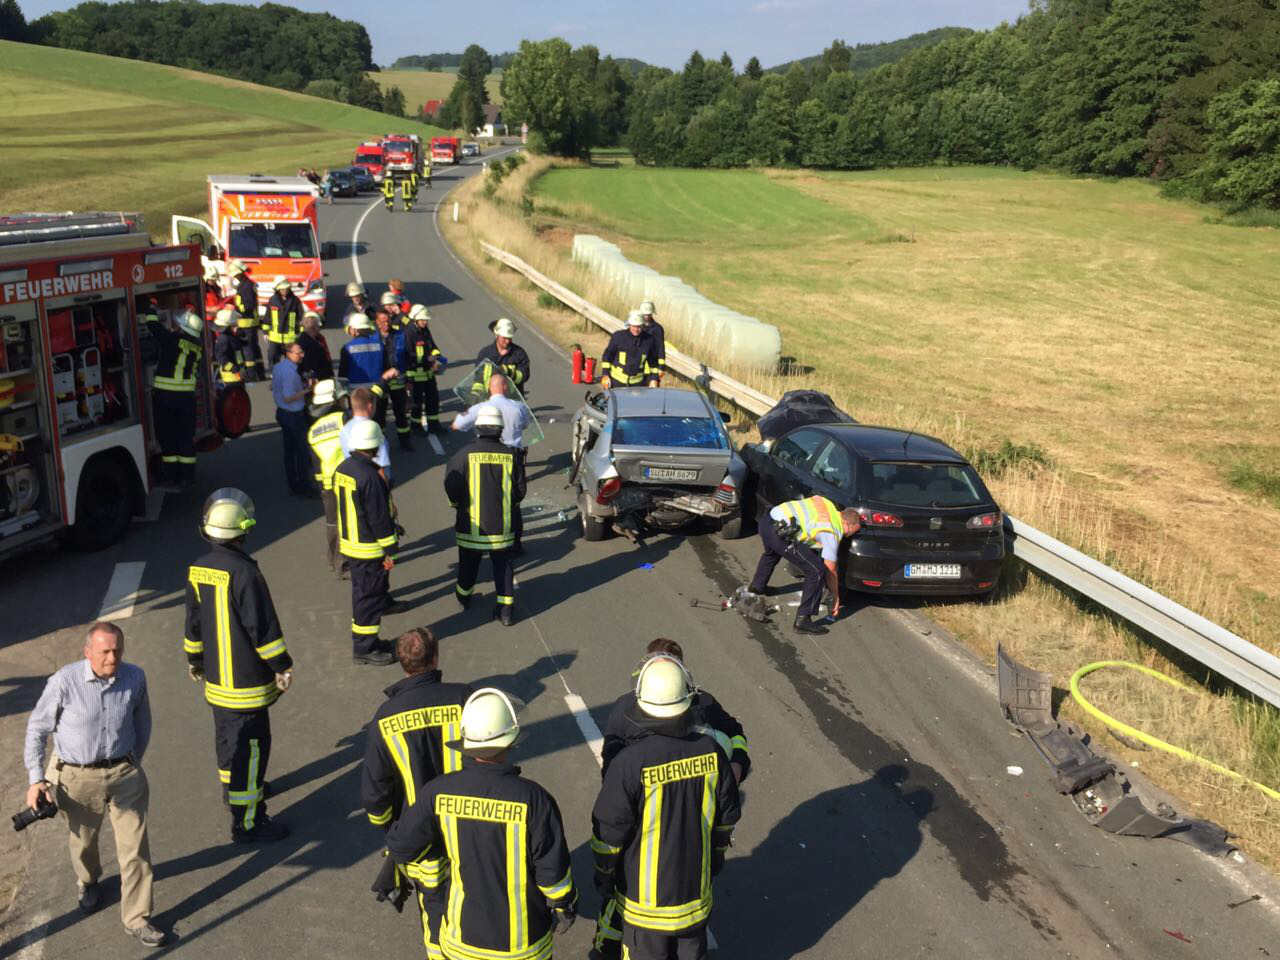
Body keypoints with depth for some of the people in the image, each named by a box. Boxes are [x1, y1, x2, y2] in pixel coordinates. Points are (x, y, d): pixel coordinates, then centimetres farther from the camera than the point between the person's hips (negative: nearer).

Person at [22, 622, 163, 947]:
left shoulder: (134, 677, -10)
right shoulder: (64, 682, -19)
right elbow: (37, 729, -5)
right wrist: (35, 779, -5)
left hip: (124, 775, 1)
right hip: (77, 777, -1)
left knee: (135, 847, 2)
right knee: (83, 840, 22)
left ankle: (137, 919, 16)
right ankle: (88, 882, 55)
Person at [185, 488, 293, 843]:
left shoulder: (197, 570, 0)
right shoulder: (244, 572, -24)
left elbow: (193, 621, 12)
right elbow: (263, 627, -21)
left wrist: (194, 659, 26)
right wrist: (282, 666, -10)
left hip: (216, 677, 8)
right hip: (247, 681, -8)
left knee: (227, 735, 26)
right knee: (250, 747, 0)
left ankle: (233, 789, 47)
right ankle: (246, 823, 7)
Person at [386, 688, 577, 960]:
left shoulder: (439, 793, -17)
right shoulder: (533, 799, -24)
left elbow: (401, 845, -5)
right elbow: (553, 869, -15)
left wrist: (431, 884, 12)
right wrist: (564, 907, 4)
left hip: (462, 937, 2)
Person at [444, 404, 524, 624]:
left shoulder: (465, 454, -13)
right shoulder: (509, 455, -6)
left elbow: (451, 485, -10)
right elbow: (520, 489, -1)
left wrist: (457, 504, 10)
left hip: (472, 525, -1)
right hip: (502, 524, 1)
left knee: (468, 564, 19)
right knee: (502, 564, 11)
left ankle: (464, 596, 42)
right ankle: (506, 610, 8)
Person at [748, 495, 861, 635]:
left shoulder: (828, 505, 19)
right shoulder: (833, 534, 0)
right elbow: (830, 571, 5)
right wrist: (836, 598, 17)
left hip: (766, 522, 9)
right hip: (780, 533, -9)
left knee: (771, 553, 42)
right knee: (817, 571, -6)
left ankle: (757, 586, 65)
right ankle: (803, 620, -5)